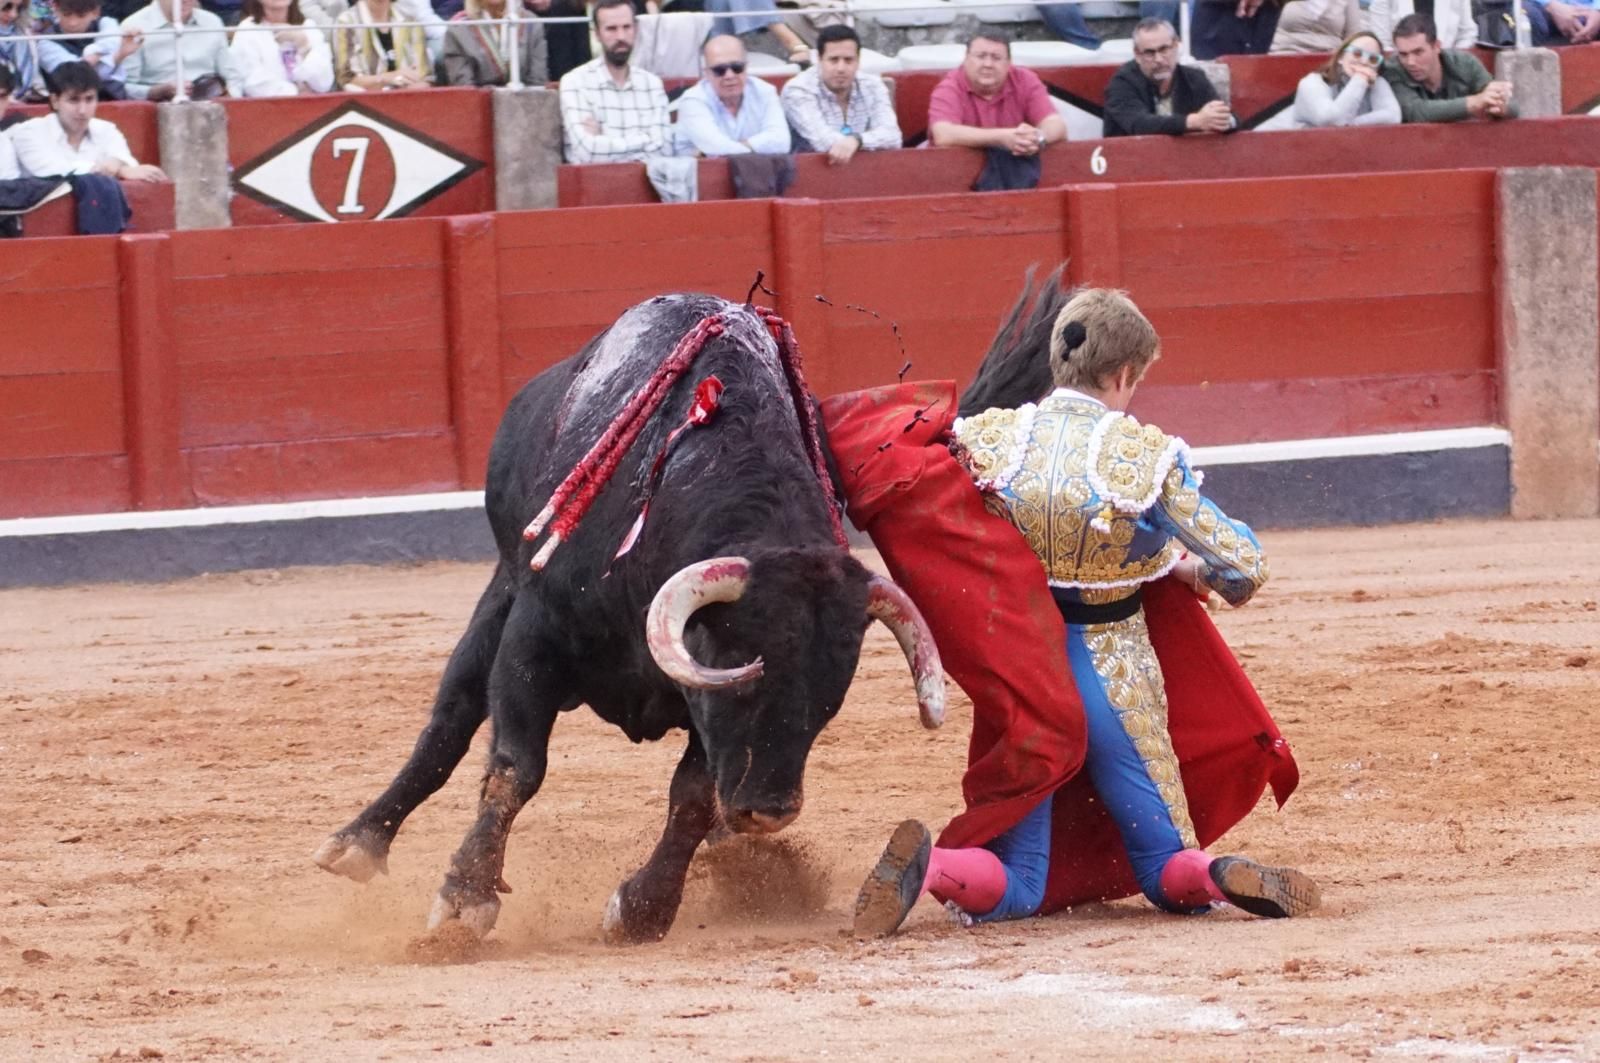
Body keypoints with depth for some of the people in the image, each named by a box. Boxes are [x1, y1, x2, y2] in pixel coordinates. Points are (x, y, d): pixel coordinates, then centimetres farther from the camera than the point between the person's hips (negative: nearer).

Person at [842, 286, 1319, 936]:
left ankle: (924, 866, -25)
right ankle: (1219, 880, -25)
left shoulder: (984, 438, -6)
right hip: (1112, 674, -2)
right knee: (1170, 869, 12)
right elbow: (1242, 565, -10)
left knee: (1009, 890, 10)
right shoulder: (1148, 455, -12)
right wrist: (1191, 569, 14)